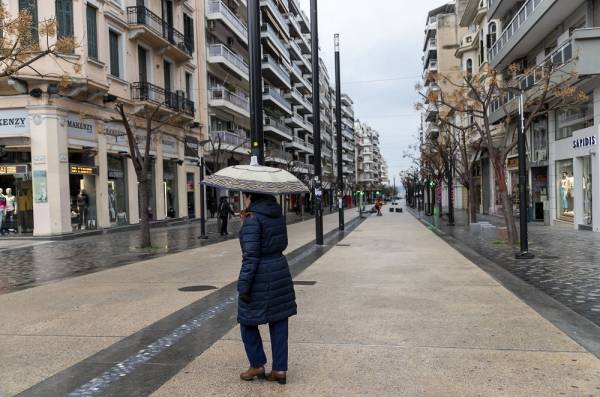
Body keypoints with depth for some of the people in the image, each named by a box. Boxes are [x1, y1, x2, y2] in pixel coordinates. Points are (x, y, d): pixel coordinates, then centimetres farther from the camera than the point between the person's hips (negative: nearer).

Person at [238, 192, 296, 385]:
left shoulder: (252, 219, -17)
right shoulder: (278, 214, 5)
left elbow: (250, 256, -20)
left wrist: (243, 286, -16)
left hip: (260, 277, -7)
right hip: (280, 270, 7)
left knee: (248, 320, 12)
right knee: (279, 322, 11)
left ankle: (257, 365, 21)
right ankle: (280, 369, 17)